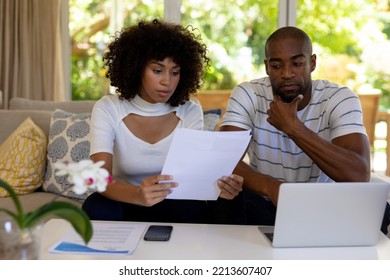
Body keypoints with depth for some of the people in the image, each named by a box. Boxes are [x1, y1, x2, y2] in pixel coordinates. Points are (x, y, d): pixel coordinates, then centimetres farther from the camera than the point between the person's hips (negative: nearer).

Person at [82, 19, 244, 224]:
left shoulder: (191, 112, -7)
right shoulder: (107, 109, -13)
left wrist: (216, 186, -38)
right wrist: (138, 195, -48)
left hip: (173, 205, 1)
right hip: (125, 202, -1)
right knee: (98, 209, -34)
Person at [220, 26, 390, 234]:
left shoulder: (340, 99, -13)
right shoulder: (247, 95, -10)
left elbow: (359, 176, -28)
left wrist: (292, 126, -30)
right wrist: (270, 186, -43)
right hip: (265, 204, 1)